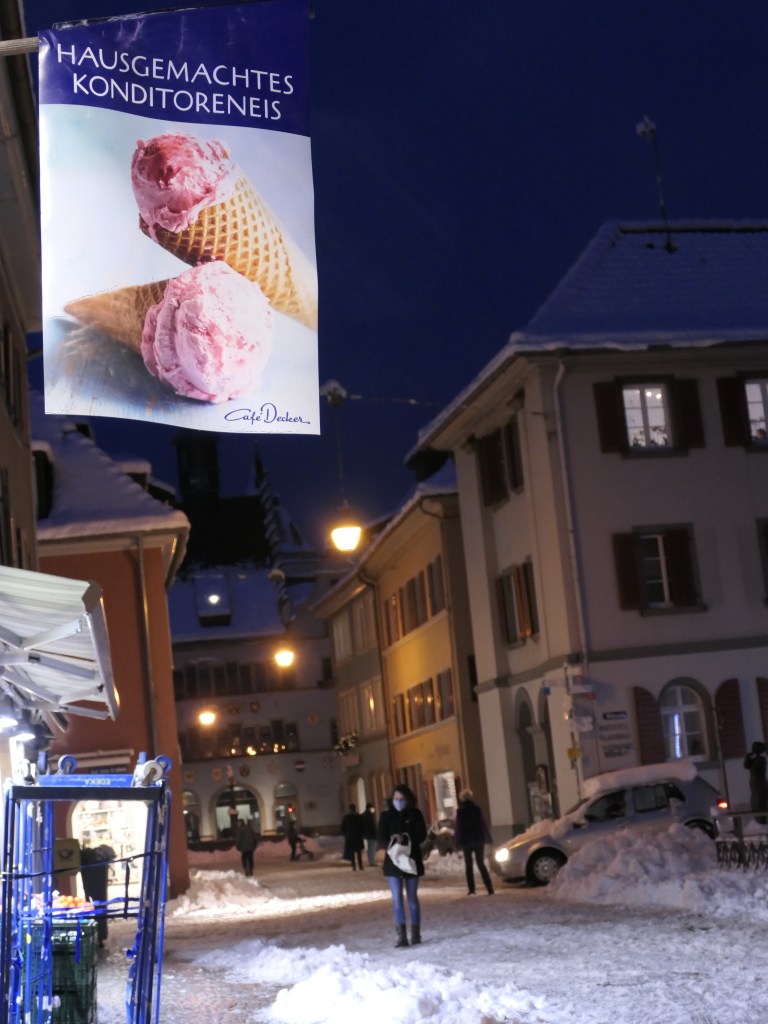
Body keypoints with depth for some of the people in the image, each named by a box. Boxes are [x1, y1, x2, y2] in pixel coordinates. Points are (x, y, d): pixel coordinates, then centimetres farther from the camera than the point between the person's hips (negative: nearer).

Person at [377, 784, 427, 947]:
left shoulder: (415, 814, -1)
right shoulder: (386, 815, 0)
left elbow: (421, 835, -8)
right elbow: (381, 838, -6)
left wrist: (404, 837, -24)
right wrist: (390, 847, -26)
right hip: (393, 861, 0)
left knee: (412, 899, 7)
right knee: (397, 899, -6)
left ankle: (415, 934, 15)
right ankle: (401, 936, -6)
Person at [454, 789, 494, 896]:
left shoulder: (460, 812, -3)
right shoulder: (477, 809, 1)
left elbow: (457, 828, -5)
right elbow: (484, 824, 1)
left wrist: (457, 842, -1)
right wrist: (489, 838, 7)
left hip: (466, 841, -2)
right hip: (479, 840, 2)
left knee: (469, 865, 9)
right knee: (481, 864, 6)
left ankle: (471, 890, 1)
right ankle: (490, 890, -6)